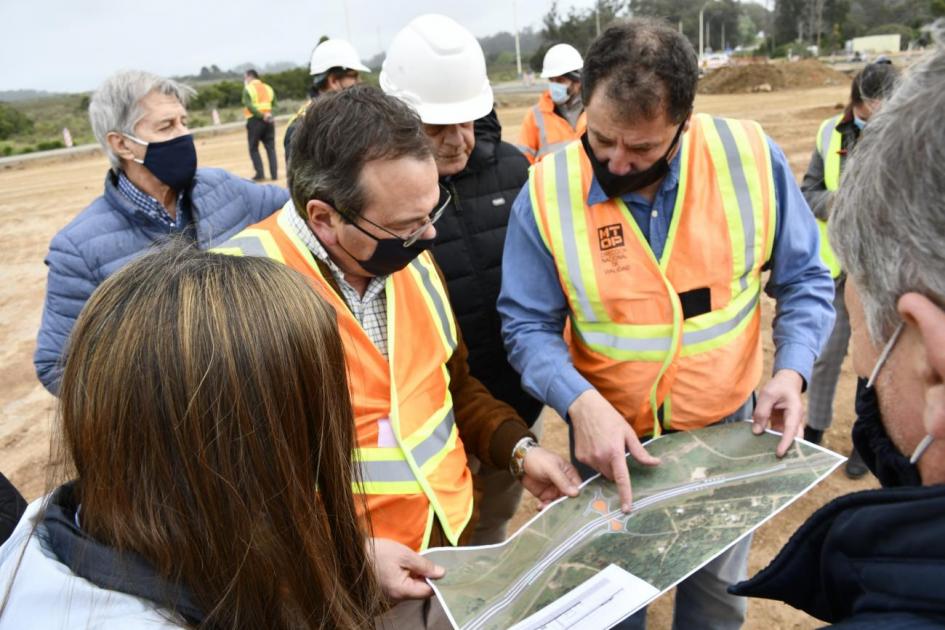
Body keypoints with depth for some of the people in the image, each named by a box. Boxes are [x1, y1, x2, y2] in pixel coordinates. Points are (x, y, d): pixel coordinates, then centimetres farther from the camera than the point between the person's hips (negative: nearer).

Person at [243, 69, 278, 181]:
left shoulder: (248, 89, -3)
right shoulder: (268, 88, 14)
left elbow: (249, 106, -15)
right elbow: (274, 104, 9)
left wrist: (261, 116, -15)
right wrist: (266, 115, 0)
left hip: (254, 120, -4)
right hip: (268, 120, 4)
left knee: (254, 149, 5)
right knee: (271, 148, 7)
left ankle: (260, 174, -2)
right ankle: (274, 174, 2)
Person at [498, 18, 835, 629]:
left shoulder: (751, 157, -14)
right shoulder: (548, 191, -17)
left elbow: (804, 279, -2)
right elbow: (528, 324, -11)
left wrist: (792, 370, -17)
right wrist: (580, 402, -27)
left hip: (728, 427, 2)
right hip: (611, 438, -1)